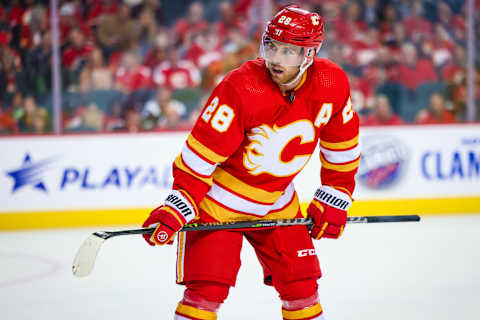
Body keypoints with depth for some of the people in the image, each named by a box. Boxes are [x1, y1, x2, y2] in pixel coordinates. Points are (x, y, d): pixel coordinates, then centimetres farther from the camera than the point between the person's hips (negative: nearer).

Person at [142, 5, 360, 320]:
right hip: (220, 199, -5)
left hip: (278, 203, 5)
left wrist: (334, 200, 6)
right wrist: (176, 208, -31)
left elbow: (342, 146, 5)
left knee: (301, 285, 6)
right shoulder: (242, 87, -27)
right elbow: (200, 155, -24)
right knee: (208, 288, -14)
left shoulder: (332, 84, -12)